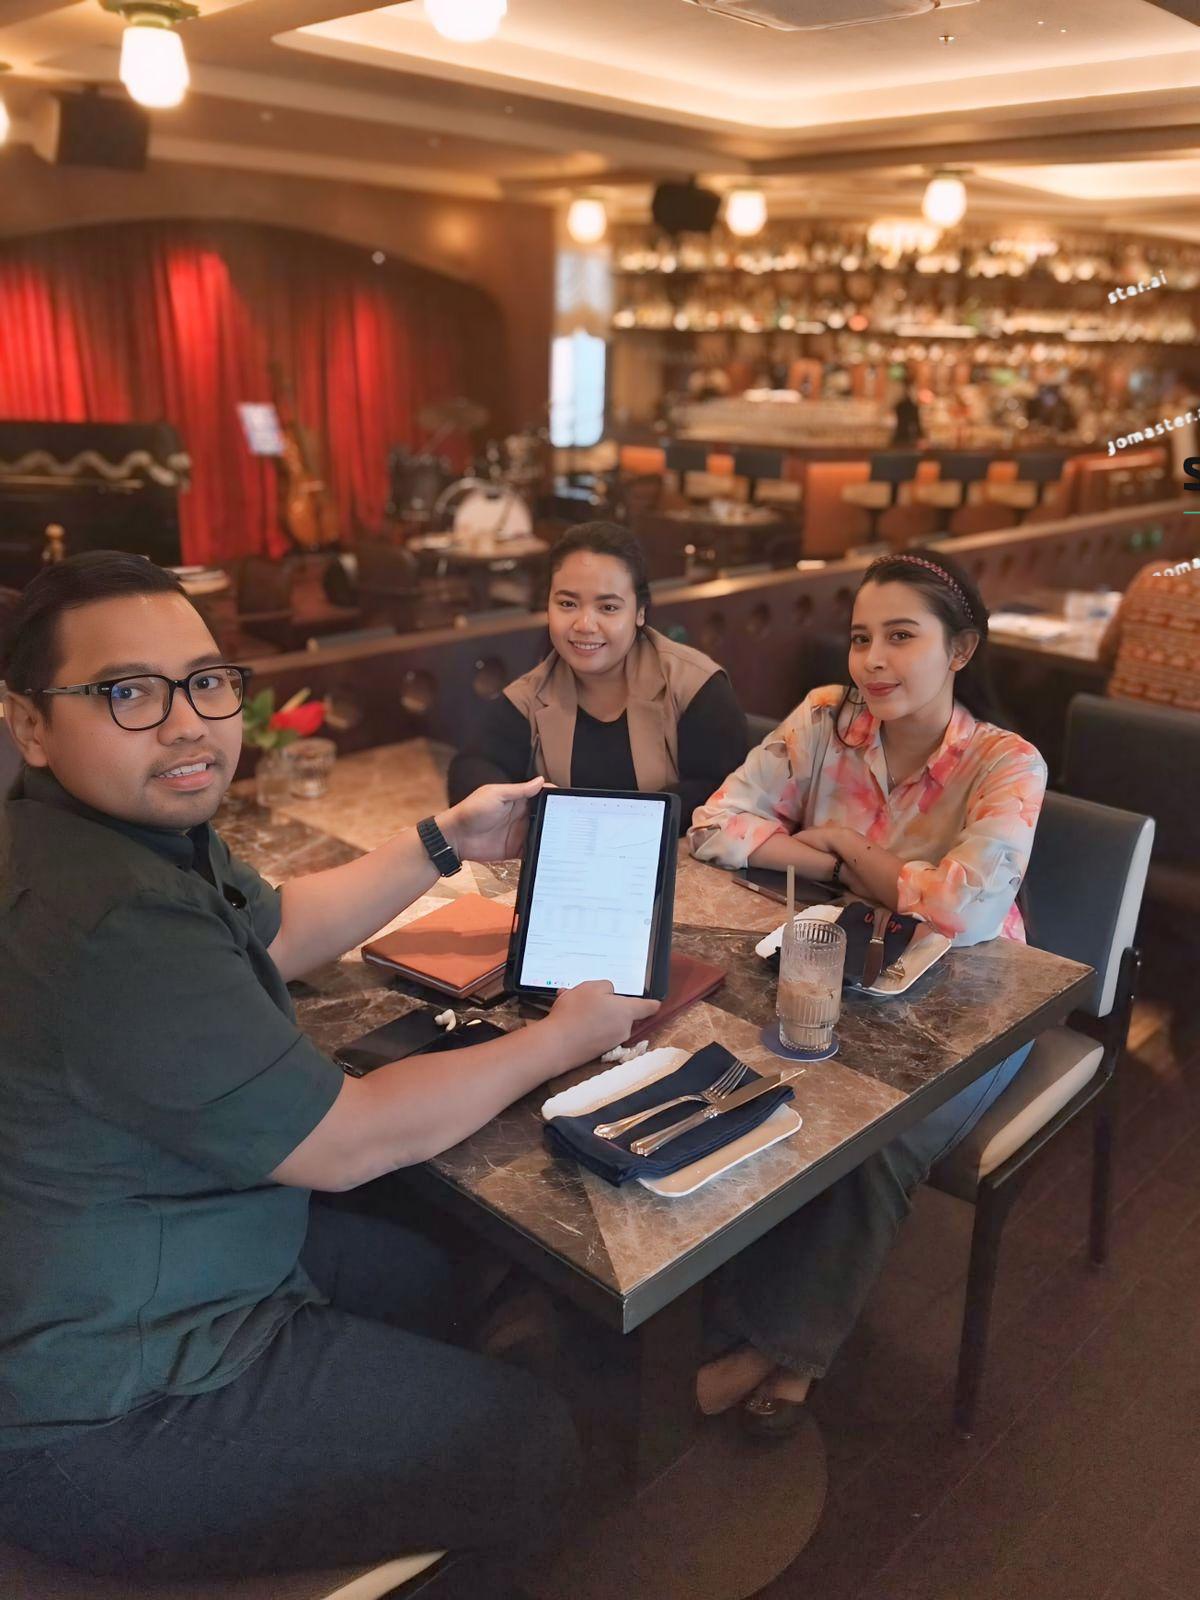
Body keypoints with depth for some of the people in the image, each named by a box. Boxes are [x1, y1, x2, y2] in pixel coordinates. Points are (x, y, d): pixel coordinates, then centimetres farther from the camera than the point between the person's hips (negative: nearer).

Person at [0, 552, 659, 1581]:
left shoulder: (145, 826, -3)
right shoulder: (112, 929, -34)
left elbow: (274, 935, 15)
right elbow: (343, 1144, -25)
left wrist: (444, 843, 10)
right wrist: (565, 1040, -12)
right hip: (96, 1416, -10)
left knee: (420, 1276, 24)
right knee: (533, 1448, -2)